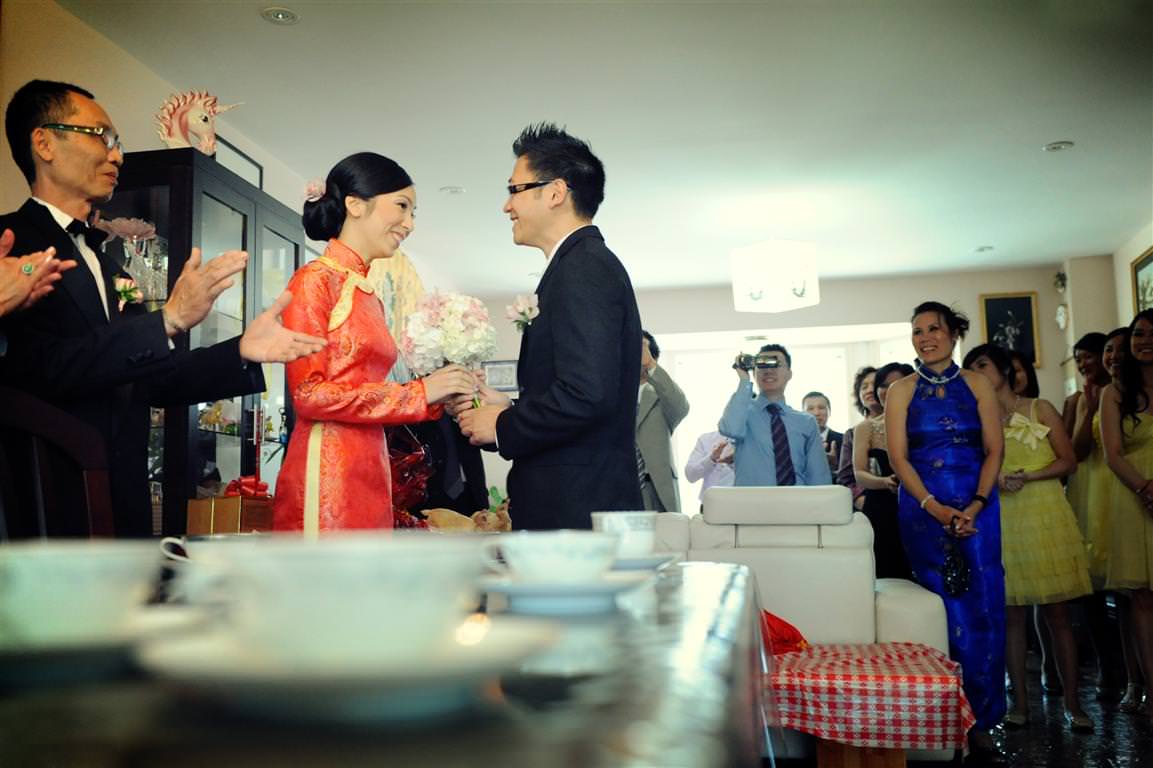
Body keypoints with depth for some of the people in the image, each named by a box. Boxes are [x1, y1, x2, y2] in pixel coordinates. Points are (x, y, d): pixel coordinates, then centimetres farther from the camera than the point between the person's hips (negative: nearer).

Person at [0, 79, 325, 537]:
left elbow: (149, 380, 10)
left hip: (123, 500, 7)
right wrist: (169, 320, -23)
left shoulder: (105, 263, 16)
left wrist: (242, 351, -4)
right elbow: (42, 368, -23)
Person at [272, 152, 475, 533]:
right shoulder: (316, 280, -6)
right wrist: (418, 392, -11)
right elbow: (310, 394, -14)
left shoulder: (368, 295, 15)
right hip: (326, 478, -8)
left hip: (369, 476, 8)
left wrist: (437, 397, 4)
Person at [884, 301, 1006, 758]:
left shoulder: (977, 385, 7)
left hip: (976, 508, 1)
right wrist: (936, 509, -13)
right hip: (923, 509, -1)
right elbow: (899, 457, -2)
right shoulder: (902, 391, 4)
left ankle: (981, 719, 10)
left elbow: (994, 450, 2)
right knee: (942, 608, 1)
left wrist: (975, 506, -12)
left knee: (981, 609, -1)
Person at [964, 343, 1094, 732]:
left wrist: (1028, 476, -14)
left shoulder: (1040, 409, 6)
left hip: (1046, 517, -2)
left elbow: (1067, 460, 1)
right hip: (1002, 522, 2)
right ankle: (1020, 701, 9)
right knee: (1012, 615, 2)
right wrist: (996, 480, -11)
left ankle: (1072, 703, 6)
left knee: (1057, 614, -1)